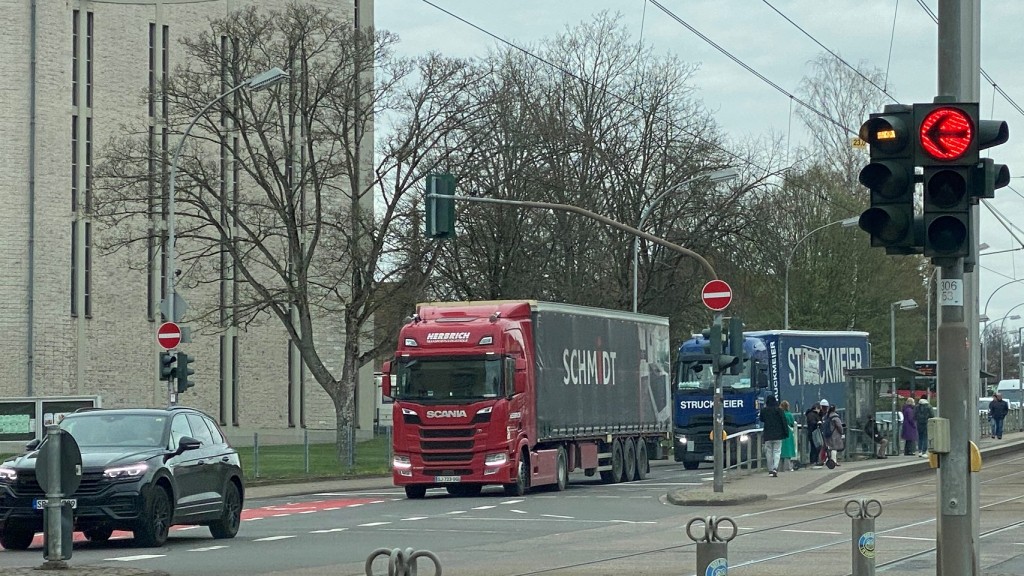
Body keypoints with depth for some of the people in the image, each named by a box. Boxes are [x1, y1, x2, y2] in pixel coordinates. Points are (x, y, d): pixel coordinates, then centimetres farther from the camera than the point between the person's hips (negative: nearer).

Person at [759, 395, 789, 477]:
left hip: (768, 435, 1)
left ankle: (770, 470, 11)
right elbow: (784, 421, -6)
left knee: (769, 452, 10)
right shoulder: (779, 410, -6)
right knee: (777, 451, 1)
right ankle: (775, 468, -20)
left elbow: (761, 419, 17)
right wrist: (786, 432, 1)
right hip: (778, 435, -1)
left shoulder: (764, 410, -1)